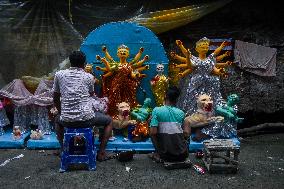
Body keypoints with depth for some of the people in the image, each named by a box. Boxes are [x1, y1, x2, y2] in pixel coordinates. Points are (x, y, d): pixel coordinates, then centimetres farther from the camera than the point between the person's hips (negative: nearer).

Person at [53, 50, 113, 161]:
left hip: (67, 120, 3)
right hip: (86, 119, -3)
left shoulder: (59, 75, 5)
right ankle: (101, 153, 19)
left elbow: (55, 100, 12)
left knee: (59, 122, 39)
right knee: (109, 121, 24)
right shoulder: (89, 77, 0)